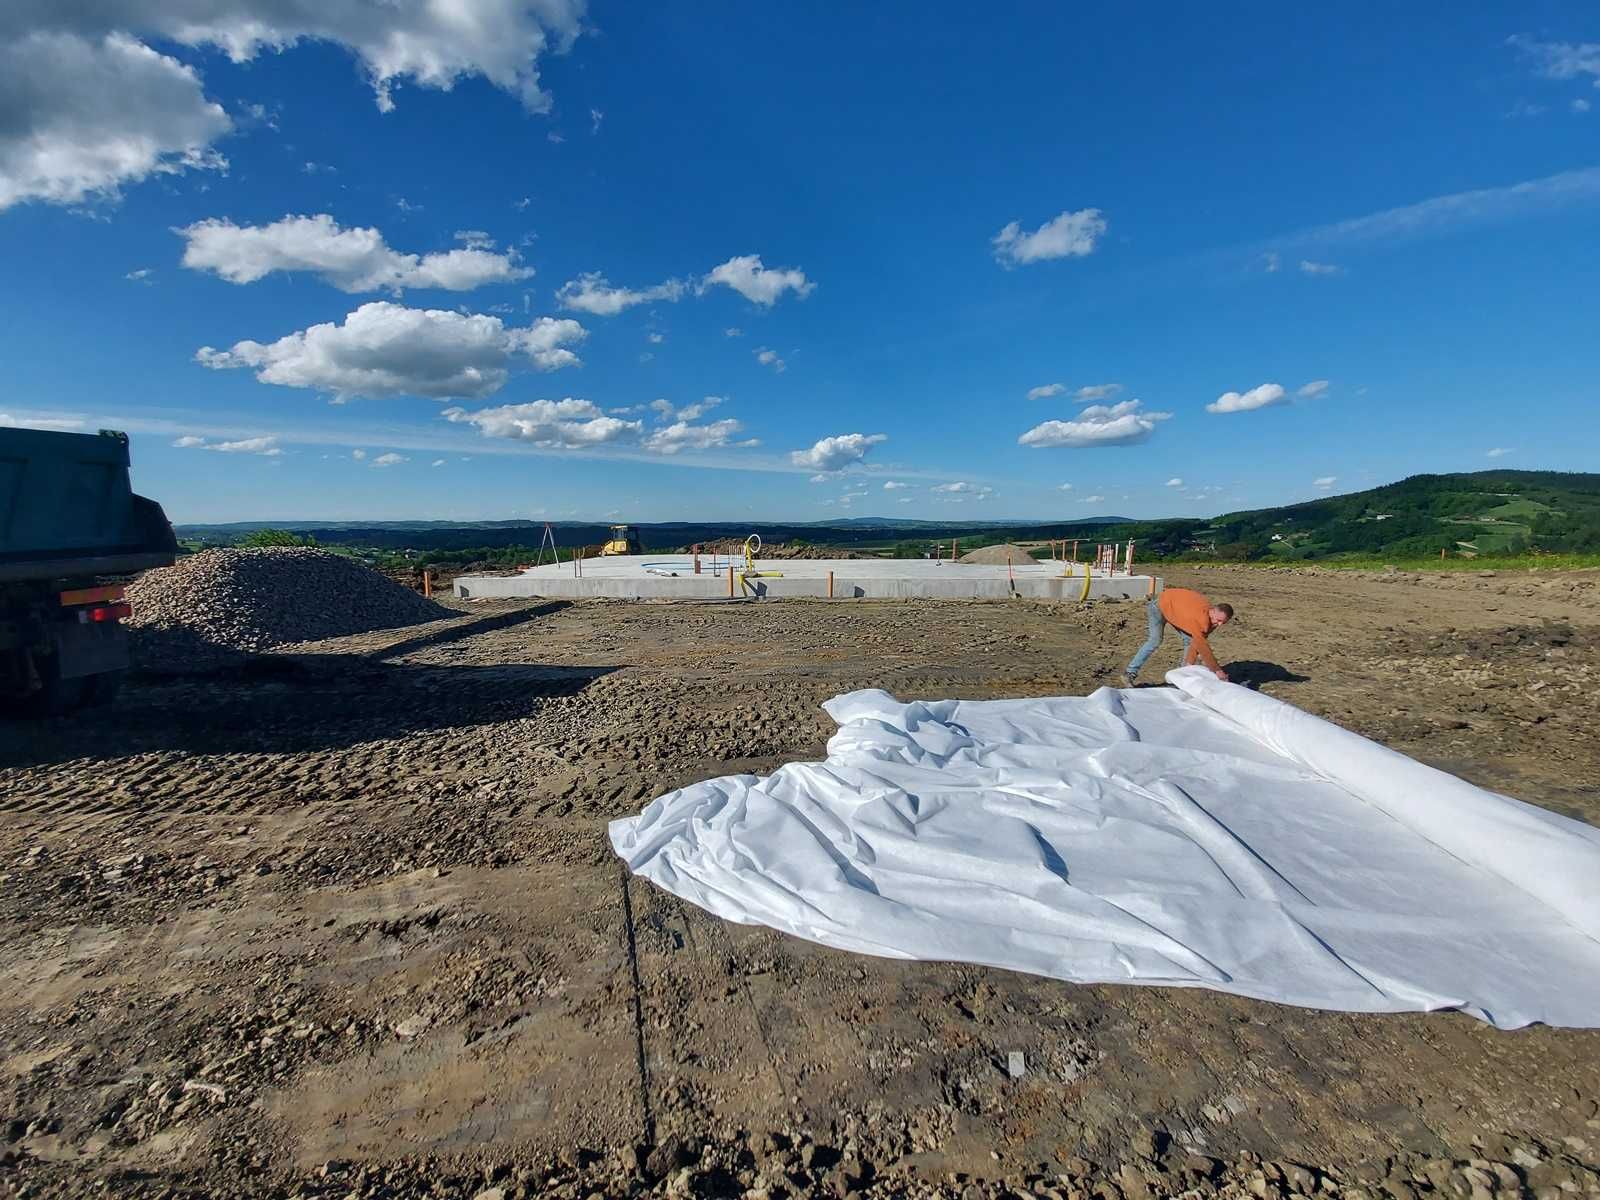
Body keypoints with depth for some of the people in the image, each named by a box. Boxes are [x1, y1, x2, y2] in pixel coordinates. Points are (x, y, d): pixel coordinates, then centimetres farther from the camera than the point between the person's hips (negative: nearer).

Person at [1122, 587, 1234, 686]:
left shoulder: (1213, 619, -16)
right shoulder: (1201, 618, -41)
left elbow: (1197, 641, -15)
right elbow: (1202, 646, -41)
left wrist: (1189, 664, -22)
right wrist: (1217, 670, -38)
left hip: (1177, 608, 8)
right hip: (1160, 605, -8)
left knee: (1189, 640, -3)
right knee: (1155, 641, -19)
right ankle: (1130, 674, -18)